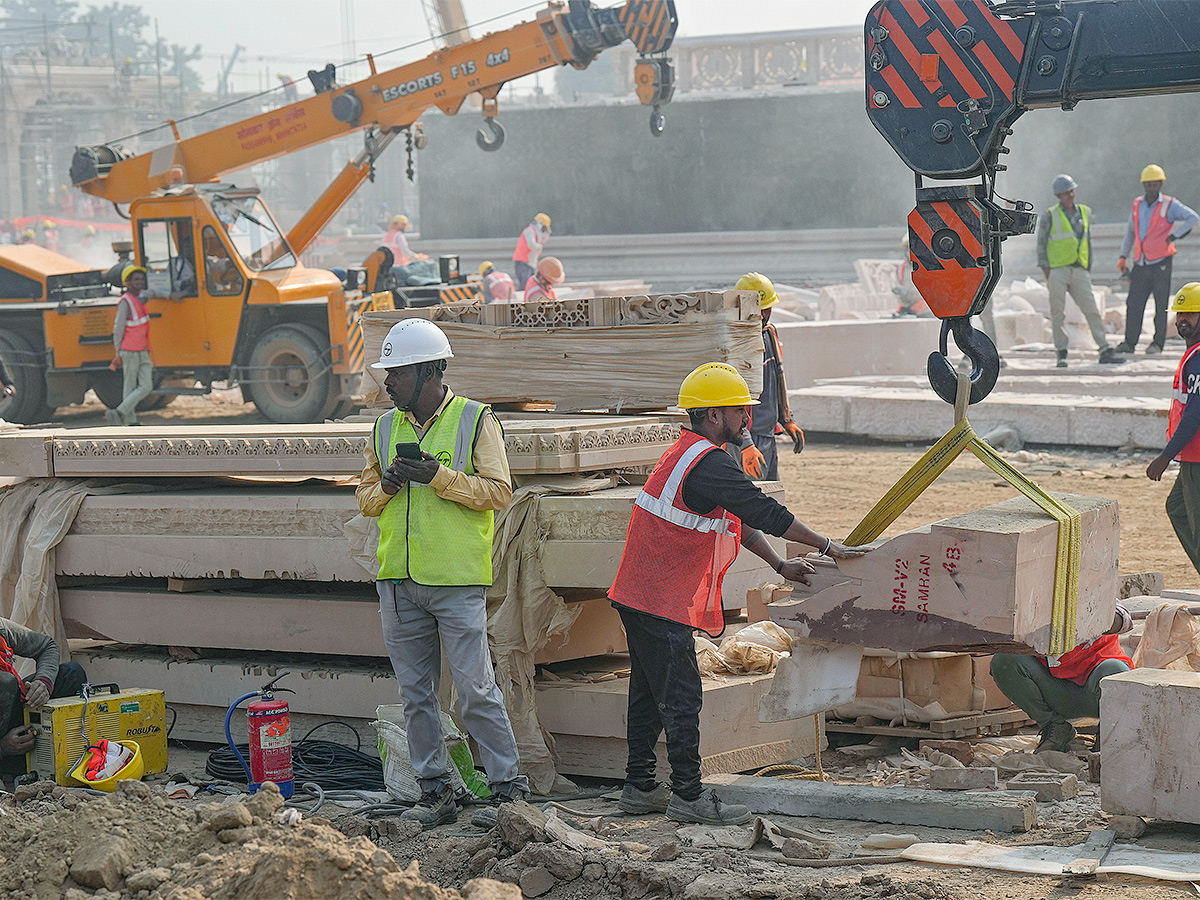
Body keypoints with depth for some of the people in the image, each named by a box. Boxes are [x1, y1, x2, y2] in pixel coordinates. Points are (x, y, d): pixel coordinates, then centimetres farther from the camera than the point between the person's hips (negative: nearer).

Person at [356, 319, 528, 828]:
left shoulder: (476, 421, -2)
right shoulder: (385, 428, 13)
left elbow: (498, 492, -8)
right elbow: (366, 497, 18)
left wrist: (441, 476, -17)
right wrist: (386, 487, -4)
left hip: (458, 581, -5)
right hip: (398, 583, 5)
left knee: (476, 691, -5)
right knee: (415, 695, 7)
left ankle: (510, 786, 4)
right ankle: (436, 793, 14)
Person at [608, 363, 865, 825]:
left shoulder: (686, 454, 16)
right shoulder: (709, 464, -19)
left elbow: (740, 519, 20)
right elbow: (765, 512, -19)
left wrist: (779, 565, 17)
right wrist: (827, 546, -12)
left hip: (639, 596, 11)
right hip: (663, 603, -11)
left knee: (650, 693, 15)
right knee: (681, 697, -6)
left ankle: (640, 787, 22)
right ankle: (688, 796, -2)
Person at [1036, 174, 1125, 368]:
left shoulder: (1085, 213, 13)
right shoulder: (1050, 216, 2)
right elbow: (1041, 244, 3)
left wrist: (1088, 267, 16)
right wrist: (1045, 270, -5)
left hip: (1079, 270, 3)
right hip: (1057, 270, -3)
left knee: (1091, 310, -3)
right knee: (1058, 313, -1)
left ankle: (1105, 350, -4)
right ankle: (1061, 353, 6)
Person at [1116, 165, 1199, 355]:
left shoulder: (1169, 205, -3)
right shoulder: (1136, 205, 12)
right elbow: (1130, 232, 22)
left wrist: (1173, 236, -16)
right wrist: (1123, 256, 17)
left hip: (1161, 262, -4)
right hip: (1141, 264, 4)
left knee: (1161, 304, 0)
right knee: (1134, 303, 0)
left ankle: (1158, 343, 6)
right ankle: (1130, 341, 5)